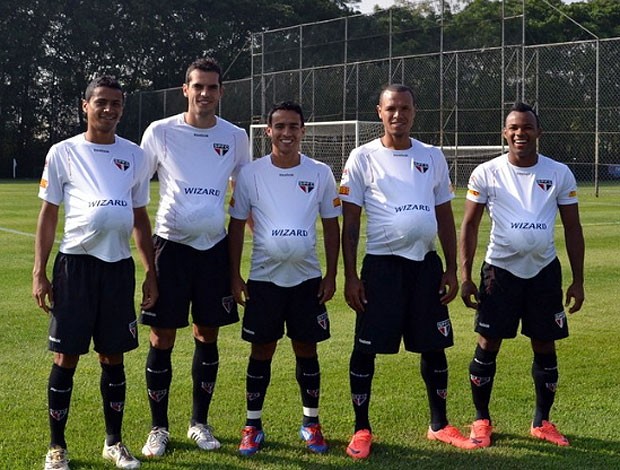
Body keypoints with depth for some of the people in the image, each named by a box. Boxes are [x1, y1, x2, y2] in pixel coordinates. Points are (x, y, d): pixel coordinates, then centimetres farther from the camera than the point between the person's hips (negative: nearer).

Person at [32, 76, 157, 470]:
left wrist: (151, 273, 11)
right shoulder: (64, 153, 3)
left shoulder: (134, 156, 10)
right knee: (66, 357, 1)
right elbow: (48, 214, 4)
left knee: (113, 357, 9)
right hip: (75, 263, -2)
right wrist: (39, 272, -2)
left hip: (119, 266, 3)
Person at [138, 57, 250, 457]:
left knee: (208, 336, 9)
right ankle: (159, 428, 13)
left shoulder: (235, 137, 4)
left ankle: (200, 422, 23)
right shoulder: (160, 132, -2)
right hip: (171, 244, -2)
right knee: (162, 339, 0)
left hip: (215, 248, 2)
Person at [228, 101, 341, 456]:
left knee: (307, 349, 8)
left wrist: (331, 275, 2)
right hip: (263, 279, -1)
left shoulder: (321, 173, 1)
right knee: (262, 351, 5)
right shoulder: (251, 174, -2)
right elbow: (237, 225, 3)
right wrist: (235, 275, 0)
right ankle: (253, 426, 16)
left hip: (307, 279, 1)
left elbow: (331, 226, 6)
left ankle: (311, 423, 21)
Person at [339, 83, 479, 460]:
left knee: (434, 346, 10)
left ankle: (439, 425, 26)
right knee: (366, 347, -1)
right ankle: (362, 429, 14)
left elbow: (445, 216, 13)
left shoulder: (433, 157, 10)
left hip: (426, 263, 3)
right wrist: (351, 276, -6)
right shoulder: (363, 158, 0)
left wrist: (451, 270, 7)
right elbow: (350, 222, -1)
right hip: (382, 263, -3)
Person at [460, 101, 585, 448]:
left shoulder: (560, 173, 0)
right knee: (488, 345, 1)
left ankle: (542, 422, 22)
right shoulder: (487, 173, -3)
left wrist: (578, 280, 2)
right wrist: (465, 276, -4)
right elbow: (470, 225, 2)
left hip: (544, 271, 1)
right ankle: (482, 420, 17)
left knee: (545, 347, 7)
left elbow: (573, 228, 5)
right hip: (500, 270, -1)